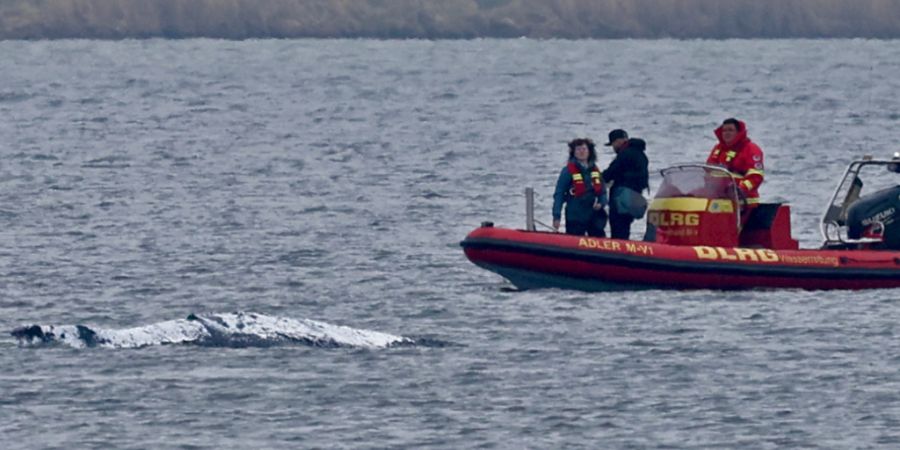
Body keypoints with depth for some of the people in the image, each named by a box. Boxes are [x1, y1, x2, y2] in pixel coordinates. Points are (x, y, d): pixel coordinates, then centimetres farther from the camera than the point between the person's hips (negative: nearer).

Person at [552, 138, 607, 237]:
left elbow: (602, 191, 15)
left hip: (594, 216, 5)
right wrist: (556, 216, -13)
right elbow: (559, 195, -7)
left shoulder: (595, 170, 9)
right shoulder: (568, 171, -6)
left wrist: (601, 203, -7)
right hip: (575, 217, -5)